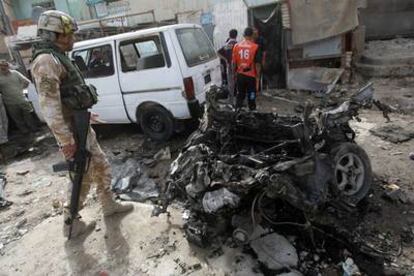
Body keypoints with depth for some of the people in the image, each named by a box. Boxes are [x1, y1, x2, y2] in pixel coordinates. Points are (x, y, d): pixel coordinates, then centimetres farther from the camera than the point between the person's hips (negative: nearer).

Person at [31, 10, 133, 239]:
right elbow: (49, 106, -25)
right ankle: (71, 224, 20)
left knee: (102, 167, 17)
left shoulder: (58, 58, 15)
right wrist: (66, 140, -26)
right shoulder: (46, 61, -18)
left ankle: (108, 205, 35)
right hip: (72, 131, -10)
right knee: (82, 178, 2)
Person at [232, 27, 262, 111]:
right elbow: (257, 64, -10)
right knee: (251, 96, 8)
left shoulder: (236, 46, 0)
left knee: (239, 95, 16)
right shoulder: (255, 47, -10)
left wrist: (235, 72, 16)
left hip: (240, 75, 3)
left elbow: (234, 62, 4)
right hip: (251, 76, -3)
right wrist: (257, 76, -1)